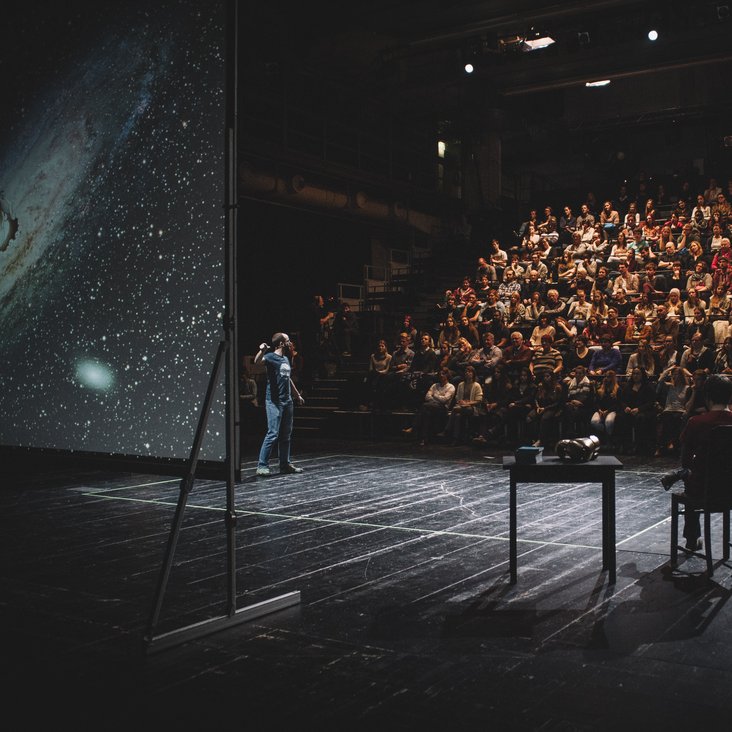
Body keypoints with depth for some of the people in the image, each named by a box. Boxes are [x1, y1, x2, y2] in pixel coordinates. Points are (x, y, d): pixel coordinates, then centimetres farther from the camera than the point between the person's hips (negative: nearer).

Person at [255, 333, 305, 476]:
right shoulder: (271, 357, -8)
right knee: (273, 434, -13)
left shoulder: (286, 359, 17)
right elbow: (257, 361, -31)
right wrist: (262, 351, -52)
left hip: (287, 401, 8)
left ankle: (285, 465, 19)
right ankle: (262, 466, -9)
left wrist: (298, 395, 35)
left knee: (286, 435, 11)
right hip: (274, 402, -8)